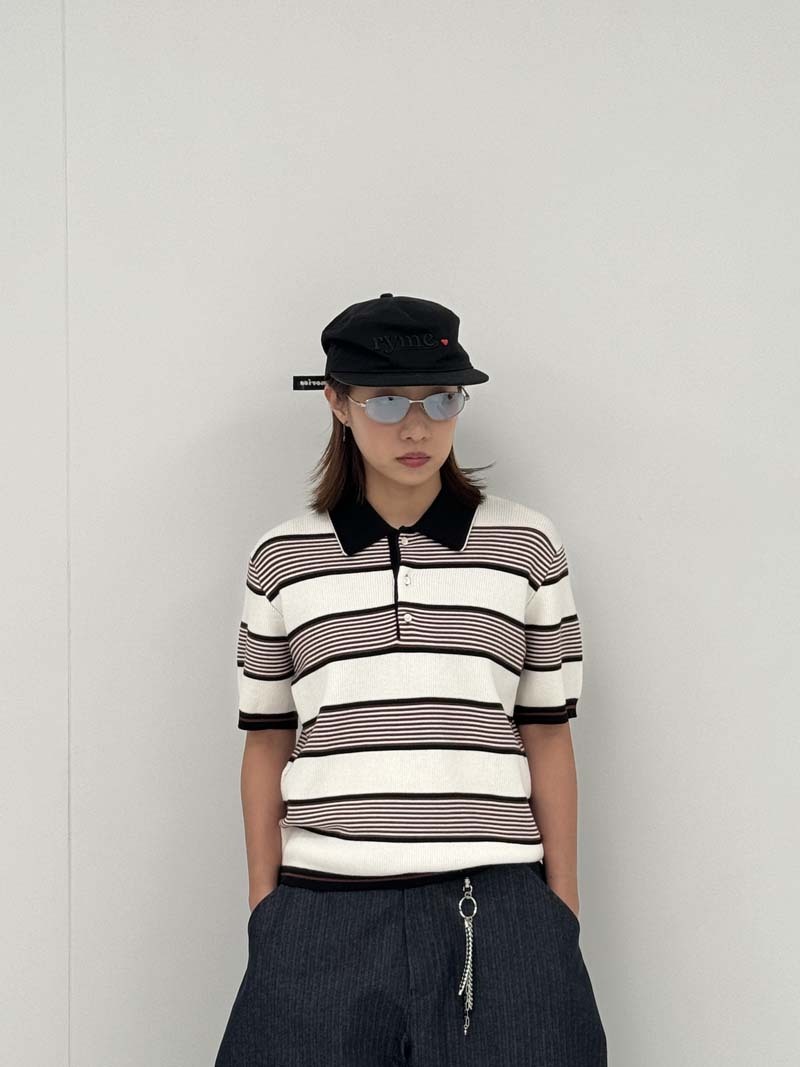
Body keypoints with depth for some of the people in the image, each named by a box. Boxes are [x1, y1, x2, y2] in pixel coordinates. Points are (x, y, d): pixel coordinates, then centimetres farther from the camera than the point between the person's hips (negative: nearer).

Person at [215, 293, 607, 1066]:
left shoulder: (527, 546, 4)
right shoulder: (283, 558, 6)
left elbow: (546, 737, 7)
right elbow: (267, 744, 10)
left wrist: (563, 908, 6)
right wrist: (264, 909, 8)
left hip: (495, 910, 0)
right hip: (321, 910, 1)